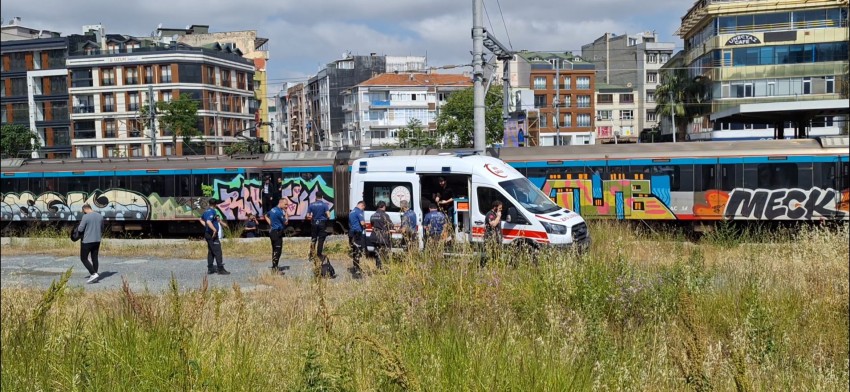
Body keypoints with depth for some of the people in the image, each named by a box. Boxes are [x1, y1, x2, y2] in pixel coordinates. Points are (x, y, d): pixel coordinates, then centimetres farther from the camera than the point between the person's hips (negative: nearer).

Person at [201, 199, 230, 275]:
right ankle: (220, 269, -9)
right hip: (212, 235, -10)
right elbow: (208, 222, -32)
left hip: (208, 234, 10)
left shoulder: (206, 211, 13)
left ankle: (210, 268, 19)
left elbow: (201, 219, 31)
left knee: (210, 251, 15)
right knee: (217, 251, -8)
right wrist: (215, 230, -32)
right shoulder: (212, 211, -17)